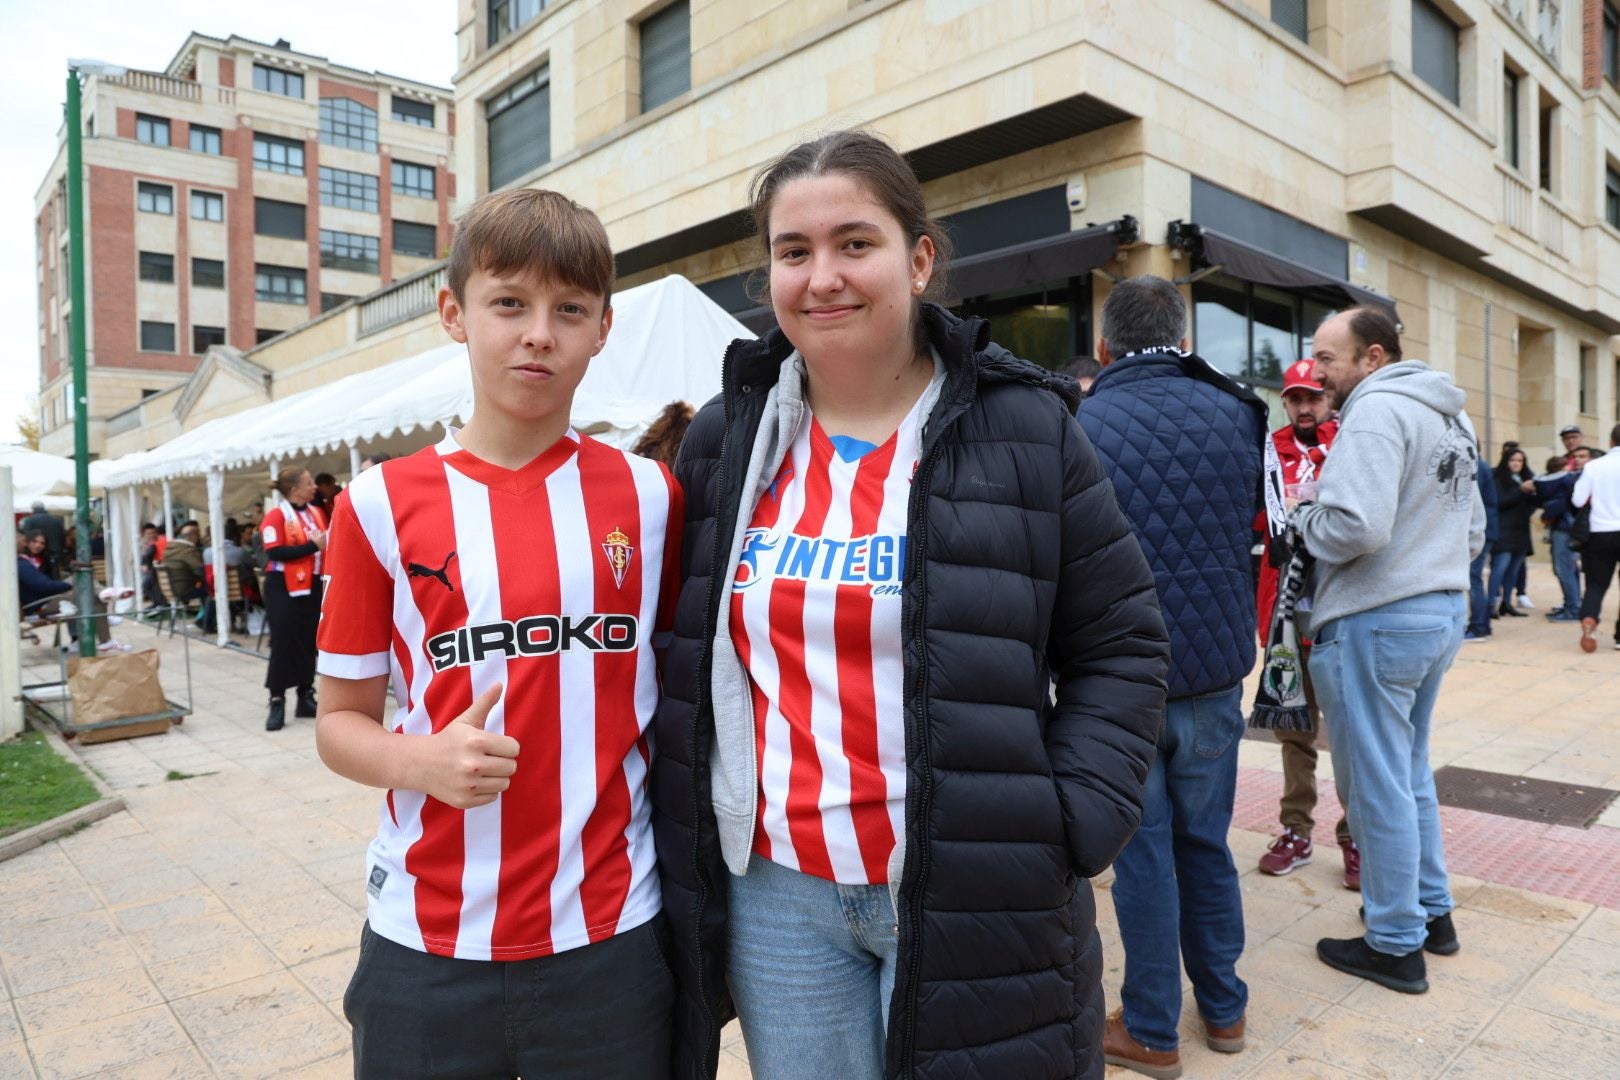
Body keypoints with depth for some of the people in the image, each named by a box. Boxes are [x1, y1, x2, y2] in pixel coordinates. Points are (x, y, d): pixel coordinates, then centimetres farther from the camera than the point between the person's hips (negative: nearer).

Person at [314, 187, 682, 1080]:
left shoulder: (649, 498, 0)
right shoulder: (383, 505, -3)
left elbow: (678, 692, 7)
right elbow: (341, 721, 4)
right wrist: (422, 761, -16)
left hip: (610, 938, 1)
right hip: (426, 946, 0)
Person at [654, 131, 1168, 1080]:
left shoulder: (1025, 431, -5)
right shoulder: (724, 441, 3)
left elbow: (1121, 644, -1)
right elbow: (683, 655, 11)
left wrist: (1068, 831, -9)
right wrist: (686, 828, 5)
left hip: (974, 898, -2)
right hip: (773, 895, 3)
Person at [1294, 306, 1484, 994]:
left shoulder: (1377, 409, -16)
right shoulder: (1451, 419, 15)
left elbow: (1356, 527, -27)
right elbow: (1473, 533, 20)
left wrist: (1303, 520, -9)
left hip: (1377, 622, -10)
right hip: (1443, 612, 10)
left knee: (1378, 784, 2)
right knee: (1411, 771, 22)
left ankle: (1396, 944, 15)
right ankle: (1432, 912, 34)